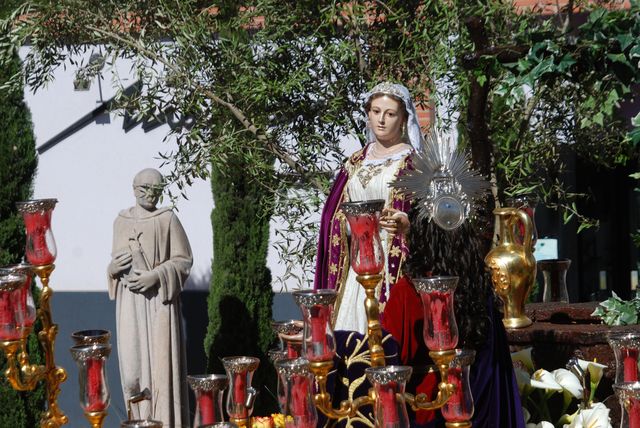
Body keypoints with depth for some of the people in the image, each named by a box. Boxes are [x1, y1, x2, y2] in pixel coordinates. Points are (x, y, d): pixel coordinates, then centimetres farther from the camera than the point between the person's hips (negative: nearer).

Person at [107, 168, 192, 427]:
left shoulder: (167, 219, -3)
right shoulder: (121, 221, 10)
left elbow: (183, 260, -3)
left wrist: (154, 276, -16)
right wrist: (113, 268, -3)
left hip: (158, 300, -4)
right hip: (129, 299, 4)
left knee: (160, 361, -4)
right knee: (132, 364, 2)